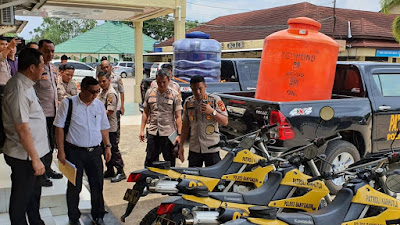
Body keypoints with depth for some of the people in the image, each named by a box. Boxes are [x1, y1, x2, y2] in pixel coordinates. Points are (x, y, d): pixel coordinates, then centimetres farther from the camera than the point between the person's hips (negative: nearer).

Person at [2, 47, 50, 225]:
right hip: (24, 156, -10)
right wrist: (35, 159, -22)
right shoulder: (19, 90, -25)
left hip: (34, 151, 10)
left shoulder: (25, 84, 7)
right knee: (21, 197, 9)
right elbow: (23, 130, -26)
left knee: (34, 192, 25)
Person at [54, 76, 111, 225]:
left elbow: (104, 128, 15)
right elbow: (59, 128, -6)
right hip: (74, 152, -3)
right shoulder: (68, 104, -6)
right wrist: (61, 151, -9)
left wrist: (107, 146, 8)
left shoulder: (99, 105, 7)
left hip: (95, 151, 4)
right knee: (74, 187, 7)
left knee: (97, 185, 9)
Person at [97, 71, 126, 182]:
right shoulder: (102, 92, 14)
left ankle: (120, 172, 3)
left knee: (113, 149, -5)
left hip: (110, 127, -10)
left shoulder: (111, 94, -16)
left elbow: (110, 111, -22)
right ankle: (110, 171, 26)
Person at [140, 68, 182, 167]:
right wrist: (142, 130, 8)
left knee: (170, 162, 6)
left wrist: (179, 135, -11)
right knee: (149, 161, 9)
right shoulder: (149, 93, 8)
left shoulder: (174, 95, -3)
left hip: (169, 133, -3)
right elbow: (145, 113, 14)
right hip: (152, 133, 3)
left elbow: (178, 116, -4)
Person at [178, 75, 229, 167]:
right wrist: (181, 146, 12)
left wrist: (212, 111, -20)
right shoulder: (188, 102, 9)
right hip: (194, 149, 4)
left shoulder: (215, 100, -3)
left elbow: (225, 122, -4)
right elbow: (185, 125, 15)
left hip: (212, 149, -3)